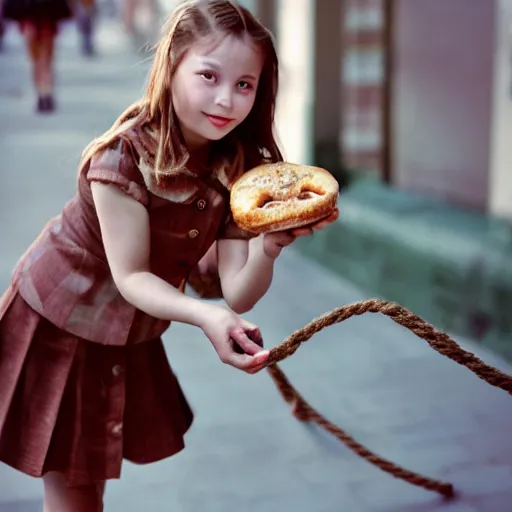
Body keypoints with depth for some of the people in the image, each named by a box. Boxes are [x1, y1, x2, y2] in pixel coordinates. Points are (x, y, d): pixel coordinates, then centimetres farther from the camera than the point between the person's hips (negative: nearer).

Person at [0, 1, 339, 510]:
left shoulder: (241, 169, -12)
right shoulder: (124, 156, -28)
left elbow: (238, 295, -16)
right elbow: (131, 278, -24)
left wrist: (268, 246, -36)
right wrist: (204, 315, -41)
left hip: (131, 339, 5)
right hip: (58, 328, -5)